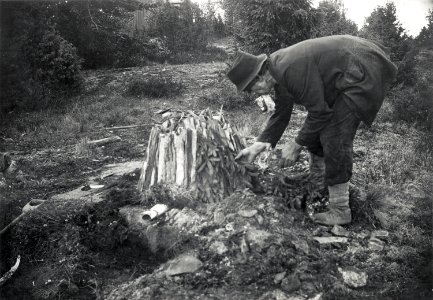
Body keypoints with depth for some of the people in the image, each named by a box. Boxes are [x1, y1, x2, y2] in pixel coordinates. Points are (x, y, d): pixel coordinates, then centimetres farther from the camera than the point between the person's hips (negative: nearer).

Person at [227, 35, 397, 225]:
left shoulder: (292, 70, -29)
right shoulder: (278, 69, 2)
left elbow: (319, 112, -24)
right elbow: (281, 113, 9)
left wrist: (297, 145, -15)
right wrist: (260, 144, 1)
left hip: (362, 74, -10)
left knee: (335, 137, -14)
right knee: (317, 128, 15)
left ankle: (340, 211, -5)